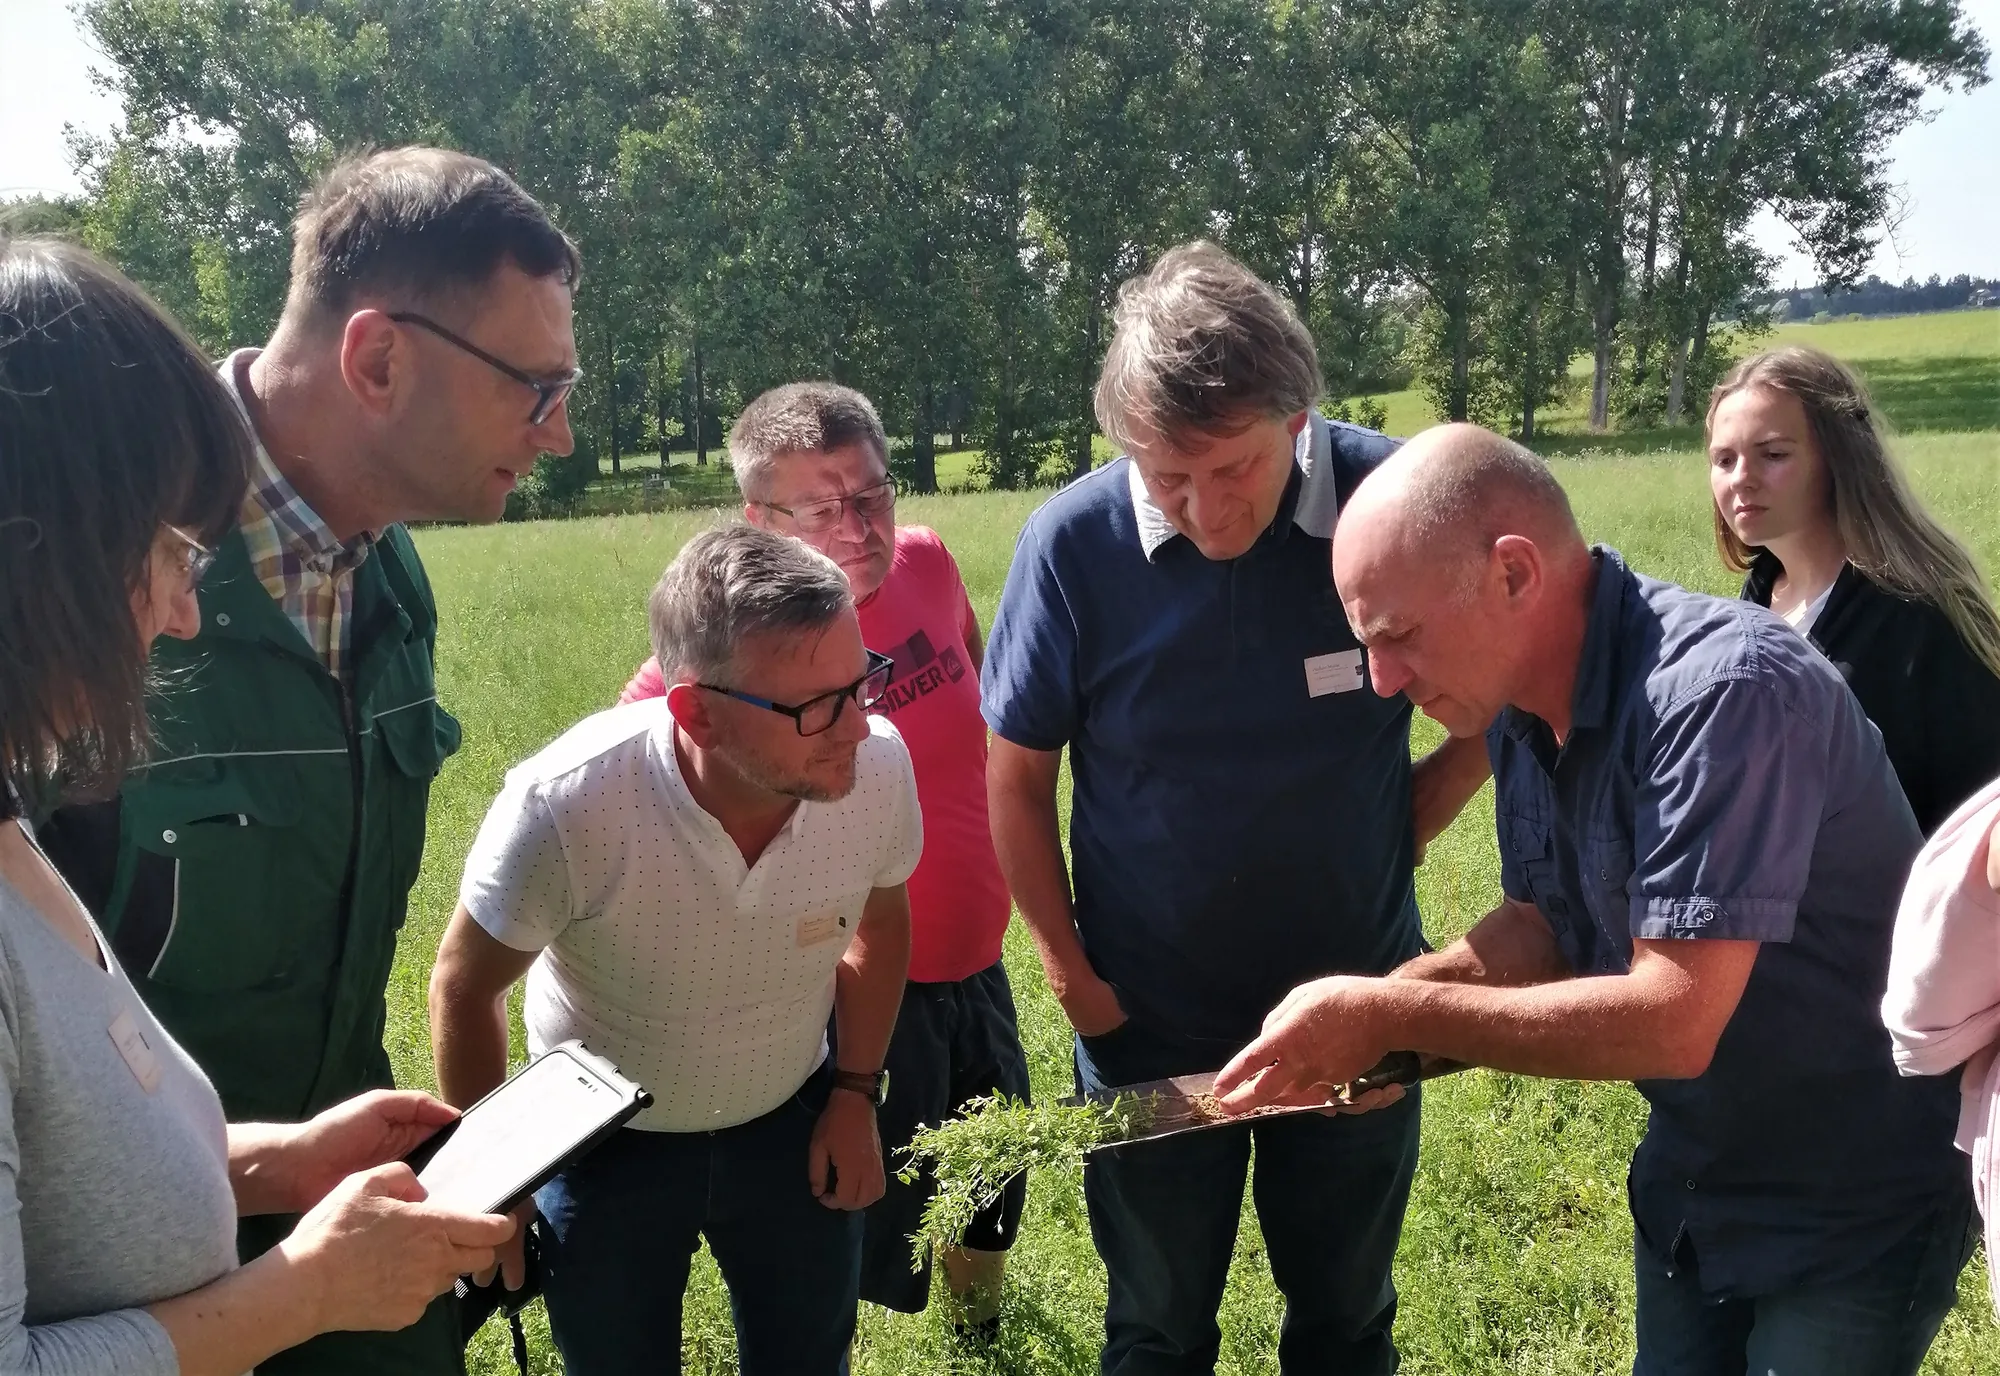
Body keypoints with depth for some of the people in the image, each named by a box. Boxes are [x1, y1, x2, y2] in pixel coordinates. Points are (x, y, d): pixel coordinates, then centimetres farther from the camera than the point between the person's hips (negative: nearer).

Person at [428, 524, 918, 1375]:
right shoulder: (564, 807, -35)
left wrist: (856, 1094, 1)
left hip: (793, 1122, 3)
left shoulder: (879, 767, -25)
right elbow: (464, 989, -15)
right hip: (606, 1145, -2)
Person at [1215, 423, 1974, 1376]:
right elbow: (1545, 925, 6)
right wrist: (1396, 996, -13)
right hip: (1691, 1186, 7)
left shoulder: (1723, 690, -31)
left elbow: (1674, 1021, -34)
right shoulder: (1525, 710, -5)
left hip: (1851, 1211, -7)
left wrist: (1394, 1017, -29)